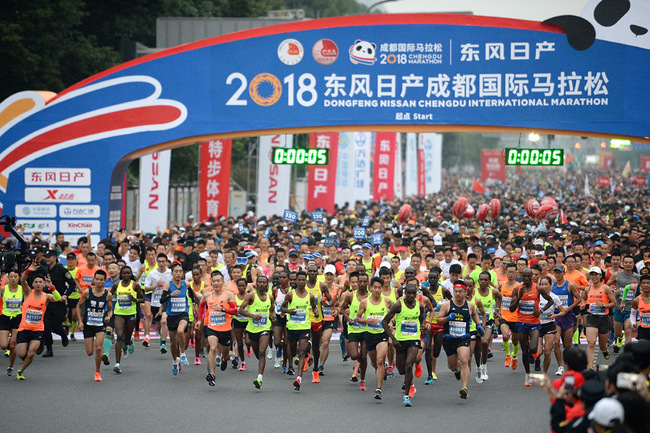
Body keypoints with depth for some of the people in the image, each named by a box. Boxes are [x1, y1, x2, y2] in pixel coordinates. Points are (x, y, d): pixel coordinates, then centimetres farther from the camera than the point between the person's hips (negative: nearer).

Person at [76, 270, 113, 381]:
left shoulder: (108, 295, -6)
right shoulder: (87, 292, -8)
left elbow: (110, 309, 8)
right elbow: (78, 306, 4)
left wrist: (109, 316, -14)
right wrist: (80, 321, -4)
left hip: (101, 324, 0)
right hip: (88, 325, 0)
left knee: (98, 348, -19)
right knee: (90, 352, 1)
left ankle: (97, 372, -2)